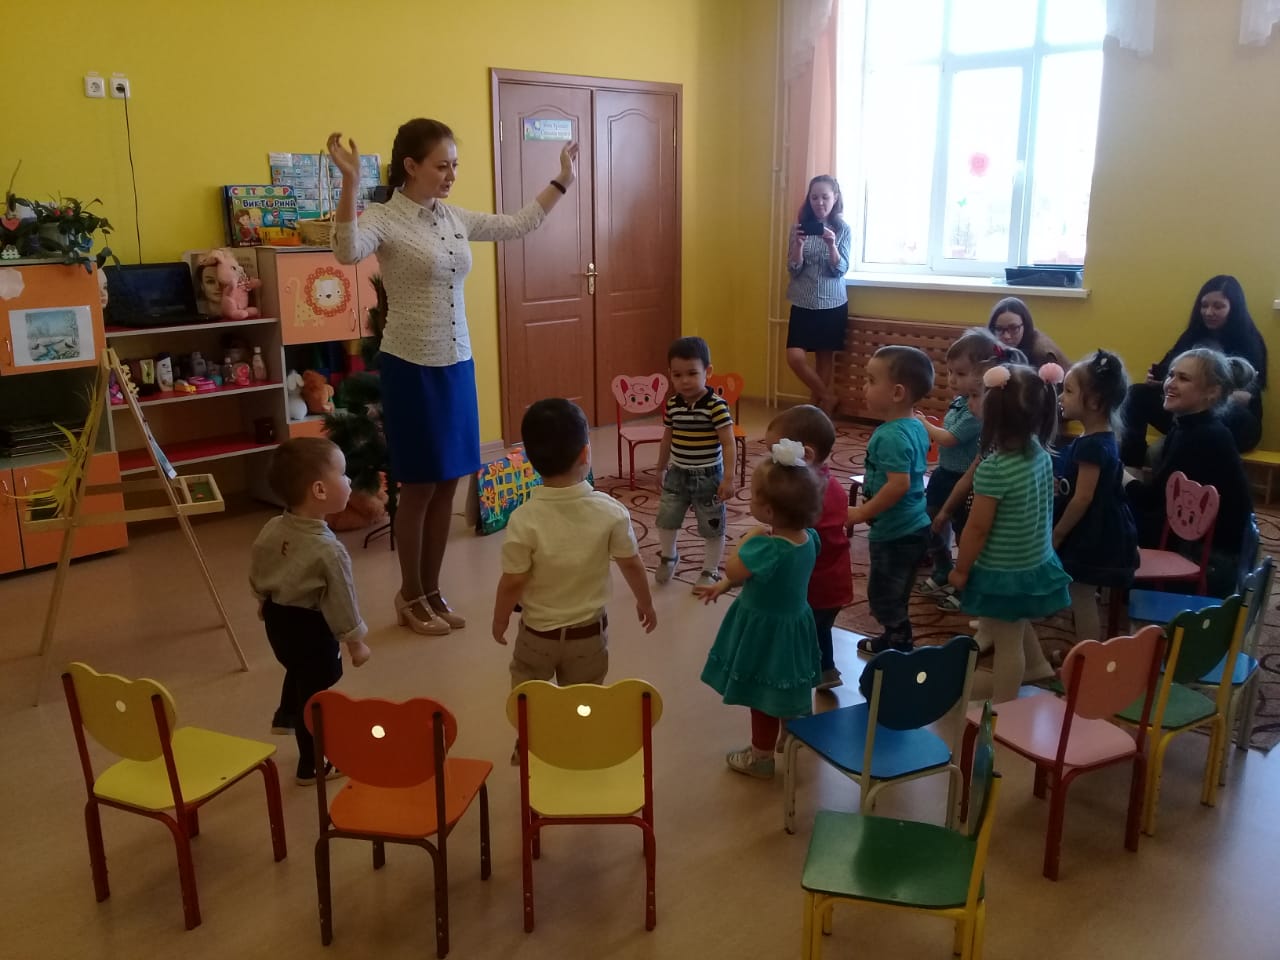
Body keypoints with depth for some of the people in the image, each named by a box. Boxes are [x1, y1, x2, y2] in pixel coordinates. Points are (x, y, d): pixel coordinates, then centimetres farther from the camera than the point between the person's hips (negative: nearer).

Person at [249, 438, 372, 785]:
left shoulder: (271, 530, -9)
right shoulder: (329, 550, -31)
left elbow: (257, 577, 7)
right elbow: (340, 602, -21)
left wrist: (267, 604, 26)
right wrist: (356, 641, -6)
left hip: (278, 619, 8)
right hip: (311, 627, -8)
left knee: (298, 669, 35)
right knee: (315, 692, 10)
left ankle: (285, 717, 60)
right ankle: (312, 765, 26)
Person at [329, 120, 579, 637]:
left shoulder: (456, 218, 8)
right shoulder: (385, 219, -12)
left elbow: (519, 226, 20)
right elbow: (347, 252, -34)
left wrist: (561, 181, 20)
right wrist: (350, 182, -41)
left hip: (457, 365, 7)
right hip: (411, 367, -7)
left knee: (447, 484, 11)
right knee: (419, 486, 3)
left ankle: (432, 591, 26)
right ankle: (410, 596, 21)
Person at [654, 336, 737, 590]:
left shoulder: (716, 405, -20)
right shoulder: (672, 404, -3)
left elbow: (729, 443, -19)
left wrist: (728, 478, -22)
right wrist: (661, 469, 20)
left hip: (708, 476, -5)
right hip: (677, 474, 5)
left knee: (712, 527, 8)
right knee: (666, 519, 14)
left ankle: (710, 571, 26)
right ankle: (668, 556, 41)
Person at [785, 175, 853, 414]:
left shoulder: (843, 230, -2)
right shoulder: (800, 227, 0)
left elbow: (841, 270, -9)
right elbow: (793, 269, -4)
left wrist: (832, 245, -25)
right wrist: (798, 245, -21)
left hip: (833, 305, -1)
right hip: (803, 304, 1)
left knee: (825, 359, 5)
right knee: (795, 358, -11)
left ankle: (819, 406, 18)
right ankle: (827, 397, 9)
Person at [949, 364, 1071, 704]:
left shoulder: (993, 470, -28)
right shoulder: (1041, 454, -4)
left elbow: (978, 527, -21)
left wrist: (961, 569, -9)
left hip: (1002, 573, -8)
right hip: (1038, 565, 8)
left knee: (1007, 641, 8)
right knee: (1016, 627, 31)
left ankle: (1003, 707, 22)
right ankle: (1036, 665, 51)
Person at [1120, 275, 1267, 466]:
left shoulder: (1249, 343, -4)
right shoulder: (1194, 336, 10)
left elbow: (1248, 398, -13)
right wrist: (1158, 380, -14)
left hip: (1233, 424, -4)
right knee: (1137, 394, -15)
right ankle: (1129, 466, -23)